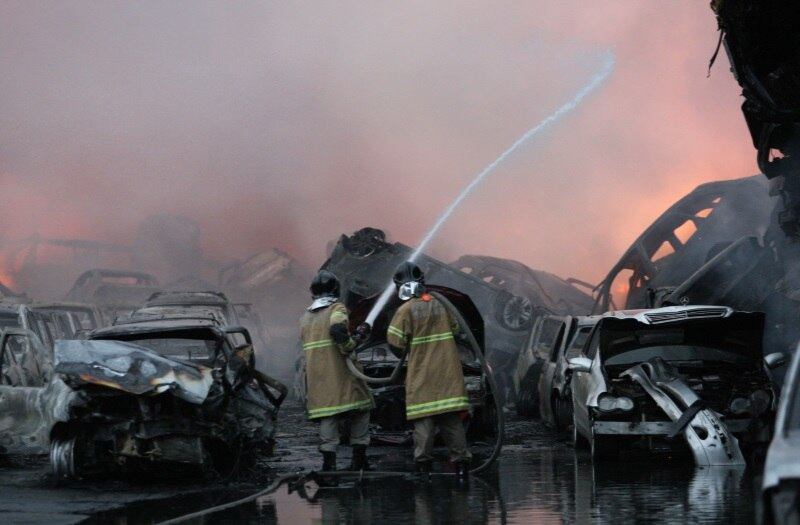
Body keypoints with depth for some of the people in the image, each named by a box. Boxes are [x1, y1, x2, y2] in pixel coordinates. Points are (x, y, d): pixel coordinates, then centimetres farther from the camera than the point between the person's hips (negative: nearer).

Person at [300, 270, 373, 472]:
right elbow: (338, 329, -25)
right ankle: (359, 459, 7)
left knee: (327, 416, 5)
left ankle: (328, 460, -4)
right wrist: (351, 344, -10)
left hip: (317, 377, 5)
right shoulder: (337, 309, -5)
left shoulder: (306, 317, 17)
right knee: (360, 410, 9)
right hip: (341, 373, -5)